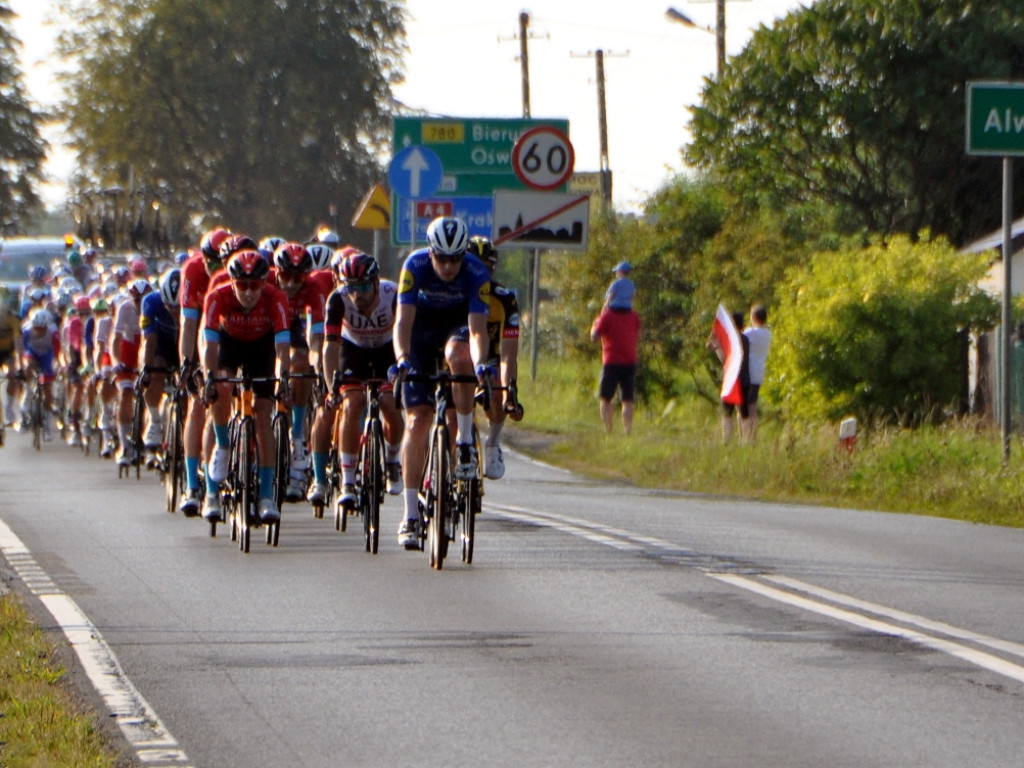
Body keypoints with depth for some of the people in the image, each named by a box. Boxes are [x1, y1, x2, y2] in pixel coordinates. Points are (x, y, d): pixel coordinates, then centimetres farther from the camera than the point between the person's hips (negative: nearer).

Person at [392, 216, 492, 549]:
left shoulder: (476, 273, -28)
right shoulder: (415, 265, -27)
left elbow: (477, 328, -35)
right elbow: (403, 320, -32)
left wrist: (480, 362, -55)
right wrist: (402, 358, -50)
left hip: (458, 326, 0)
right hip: (422, 331, 0)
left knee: (459, 357, -39)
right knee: (417, 420, -9)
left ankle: (465, 442, -21)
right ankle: (410, 514, -7)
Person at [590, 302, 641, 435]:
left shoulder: (607, 315, -9)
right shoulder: (633, 315, 5)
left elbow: (594, 336, -7)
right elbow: (638, 336, 15)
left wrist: (595, 324, 11)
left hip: (612, 362, -4)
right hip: (630, 363, 4)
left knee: (605, 399, 4)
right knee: (627, 401, 4)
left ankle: (608, 432, -5)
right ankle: (627, 432, -5)